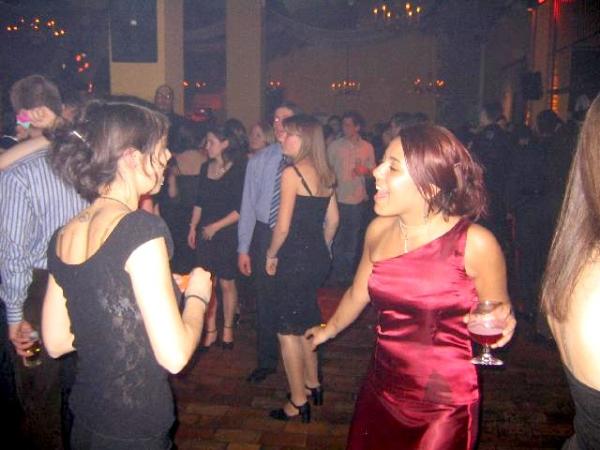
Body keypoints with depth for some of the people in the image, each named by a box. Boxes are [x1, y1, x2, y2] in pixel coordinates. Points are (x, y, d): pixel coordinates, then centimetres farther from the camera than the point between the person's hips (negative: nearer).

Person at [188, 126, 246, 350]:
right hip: (204, 233, 5)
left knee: (226, 283, 5)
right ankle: (210, 330, 16)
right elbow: (199, 202, 14)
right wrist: (193, 227, 8)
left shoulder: (238, 170, -9)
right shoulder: (205, 167, 8)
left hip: (227, 233, -4)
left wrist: (216, 226, -11)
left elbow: (241, 209, -11)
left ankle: (227, 329, 21)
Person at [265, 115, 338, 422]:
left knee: (288, 330, 6)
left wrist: (272, 254, -2)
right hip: (318, 258, 8)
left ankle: (298, 403, 16)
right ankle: (312, 385, 37)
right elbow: (332, 219, 13)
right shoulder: (325, 173, 7)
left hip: (295, 259, -8)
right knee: (306, 322, 23)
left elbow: (283, 226, -17)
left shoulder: (291, 173, -16)